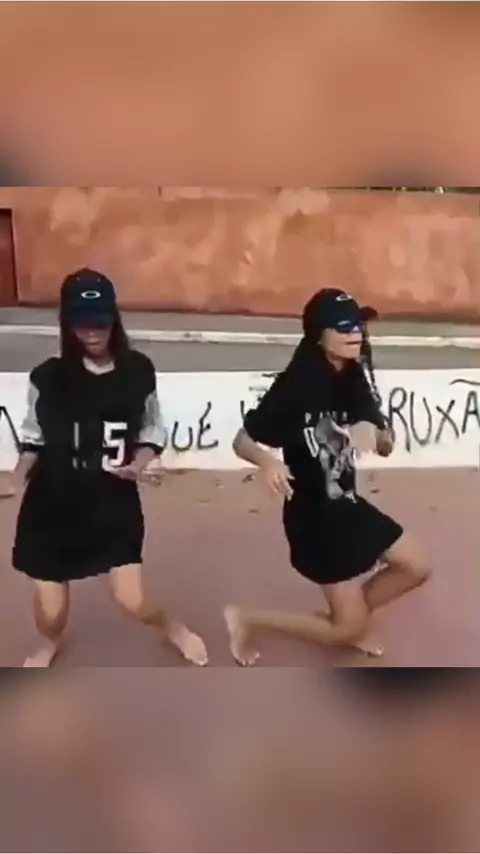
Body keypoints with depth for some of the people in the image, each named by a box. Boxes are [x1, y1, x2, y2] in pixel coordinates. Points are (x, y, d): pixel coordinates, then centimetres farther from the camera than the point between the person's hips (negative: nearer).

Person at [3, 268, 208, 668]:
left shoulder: (138, 372, -5)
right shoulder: (48, 377, -7)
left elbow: (154, 432, 4)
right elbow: (34, 439, 4)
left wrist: (139, 463, -15)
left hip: (115, 502, 0)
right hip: (52, 503, 1)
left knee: (132, 600, -2)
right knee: (51, 609, 8)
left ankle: (174, 629, 34)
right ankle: (49, 645, 47)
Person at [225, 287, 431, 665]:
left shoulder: (353, 382, 0)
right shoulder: (296, 385, -22)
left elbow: (387, 447, 3)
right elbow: (242, 441, -17)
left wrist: (374, 432, -21)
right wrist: (267, 461, -39)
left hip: (347, 505, 8)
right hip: (312, 516, -8)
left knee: (416, 568, 17)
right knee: (349, 628, -2)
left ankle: (349, 619, 34)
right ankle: (246, 619, 10)